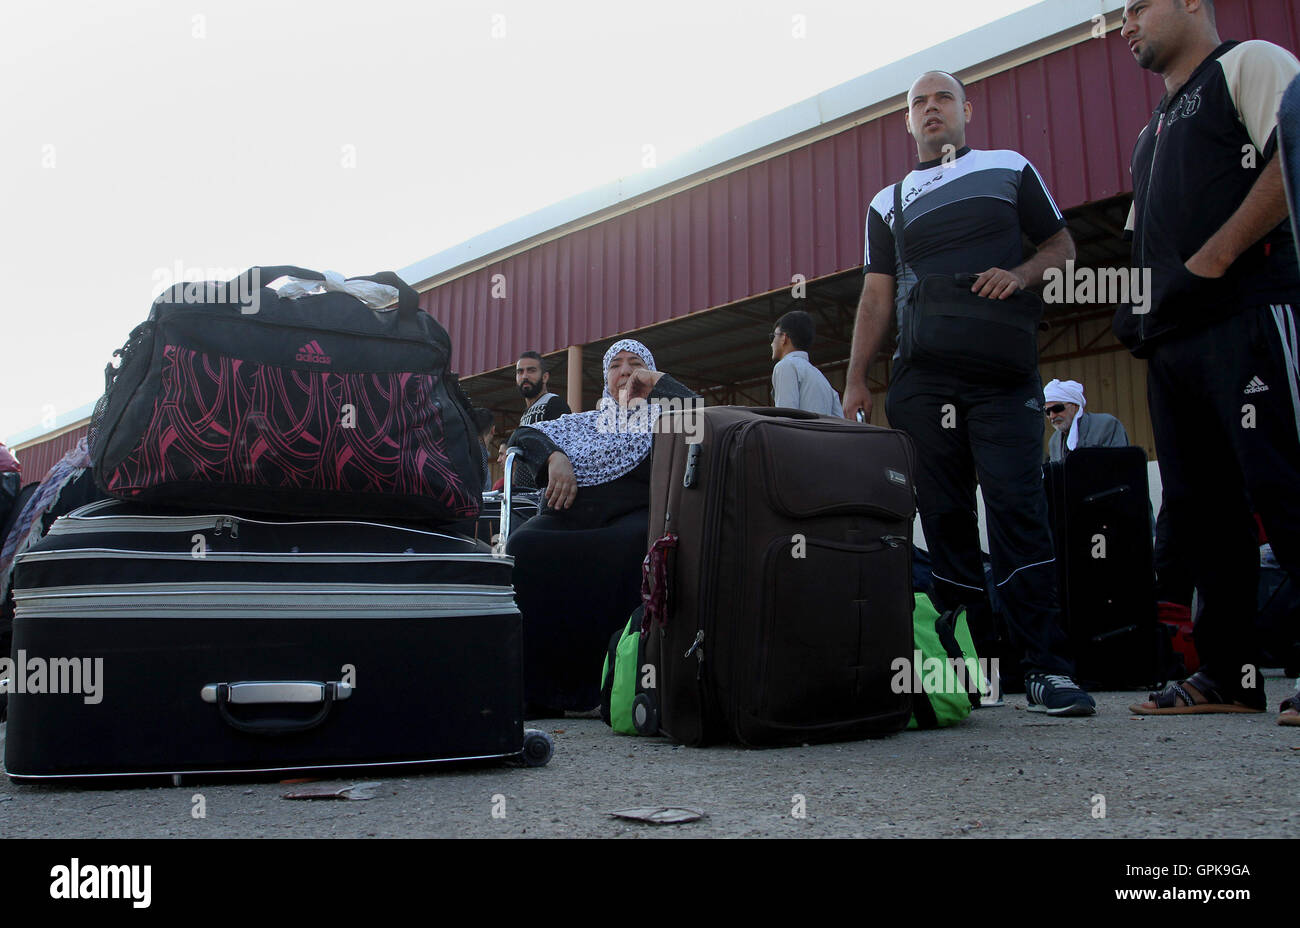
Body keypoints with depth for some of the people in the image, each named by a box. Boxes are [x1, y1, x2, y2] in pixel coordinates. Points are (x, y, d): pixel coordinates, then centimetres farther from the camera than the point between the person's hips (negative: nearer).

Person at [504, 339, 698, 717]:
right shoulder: (584, 423, 32)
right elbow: (523, 435, 25)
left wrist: (659, 381, 10)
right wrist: (555, 457, 5)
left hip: (632, 514, -3)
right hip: (569, 514, 3)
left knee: (628, 545, -40)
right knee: (525, 544, -30)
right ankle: (538, 689, -30)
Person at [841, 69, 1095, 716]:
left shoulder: (1010, 170, 14)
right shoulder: (888, 203, 19)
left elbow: (1061, 245, 13)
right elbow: (877, 297, 13)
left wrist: (1021, 273, -9)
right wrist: (855, 378, 3)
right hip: (921, 378, 2)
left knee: (1018, 506, -11)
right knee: (944, 518, 1)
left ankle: (1045, 668, -8)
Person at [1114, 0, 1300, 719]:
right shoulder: (1152, 132, 30)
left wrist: (1210, 260, -16)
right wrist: (1134, 306, 14)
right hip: (1172, 339, 8)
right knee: (1198, 505, 4)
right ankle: (1229, 675, 9)